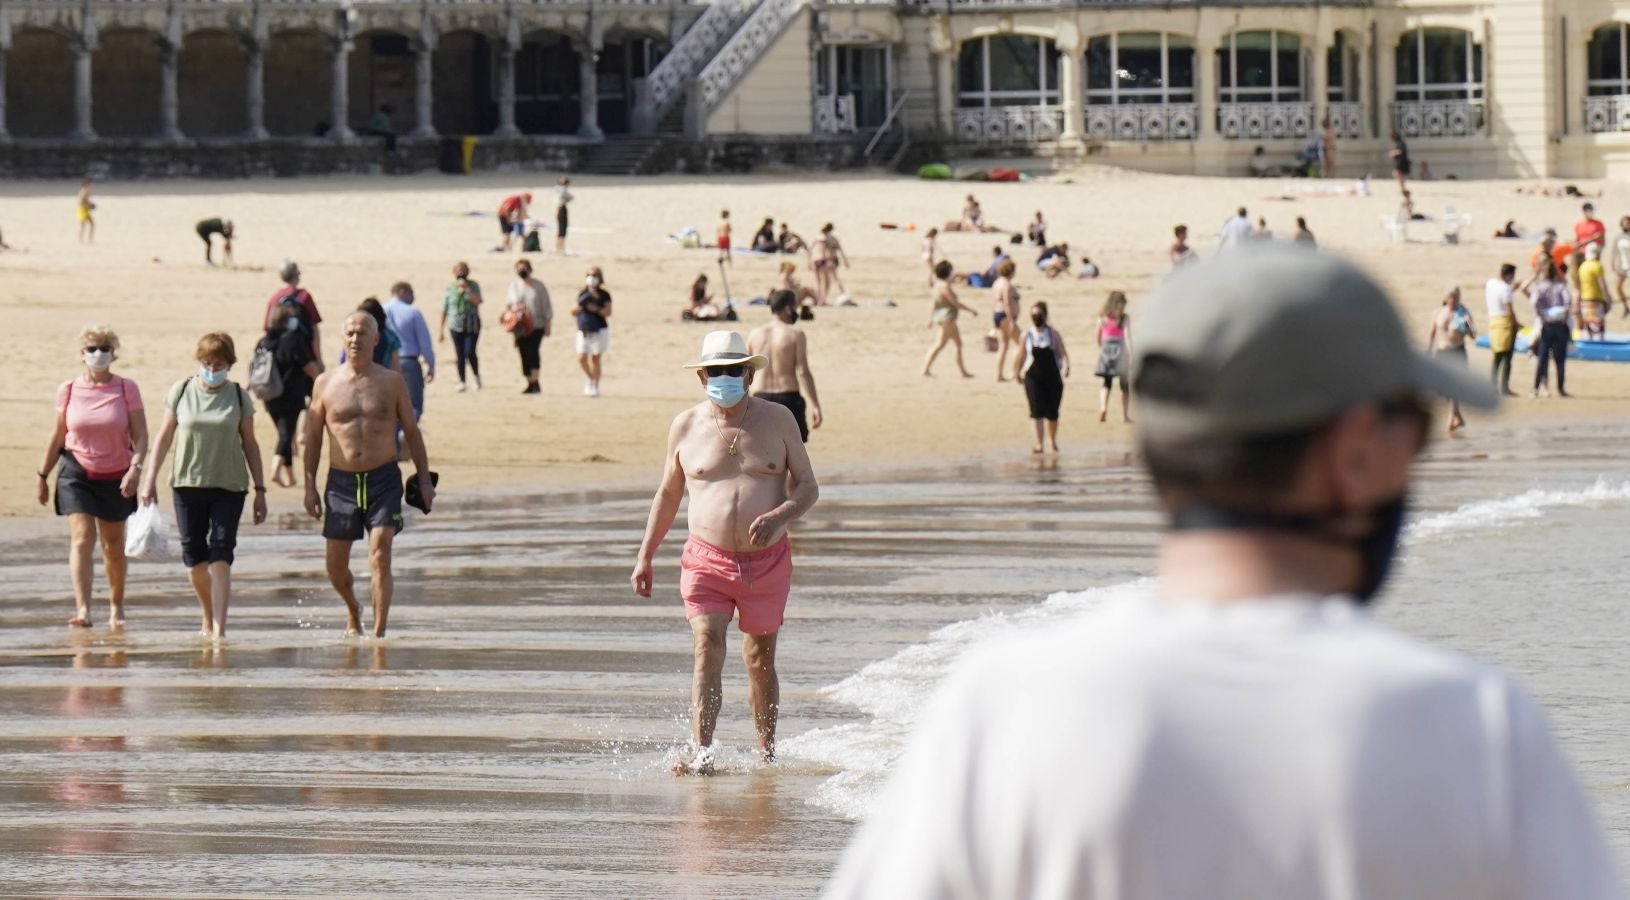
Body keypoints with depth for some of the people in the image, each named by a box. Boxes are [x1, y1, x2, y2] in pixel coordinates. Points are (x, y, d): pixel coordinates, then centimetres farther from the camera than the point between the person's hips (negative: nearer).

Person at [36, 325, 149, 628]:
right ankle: (82, 609, -24)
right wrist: (43, 475, 13)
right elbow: (58, 436, 9)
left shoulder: (126, 389, -4)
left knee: (114, 546, 13)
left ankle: (116, 606, 31)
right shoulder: (68, 390, 0)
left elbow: (140, 435, -6)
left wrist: (136, 467, -22)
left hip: (115, 478, 0)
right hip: (77, 473, 0)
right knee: (82, 538, -16)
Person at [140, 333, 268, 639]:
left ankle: (219, 629, -15)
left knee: (221, 558, -11)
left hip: (228, 487, -1)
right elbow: (165, 436, 8)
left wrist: (260, 489, 6)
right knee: (194, 557, 6)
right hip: (187, 484, 2)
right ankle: (208, 619, 27)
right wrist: (150, 479, 4)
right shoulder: (181, 391, 3)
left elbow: (250, 444, 8)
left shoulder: (239, 396, 2)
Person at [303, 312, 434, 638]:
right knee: (336, 565, 7)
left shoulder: (392, 382, 4)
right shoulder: (326, 383, 4)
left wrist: (424, 478, 5)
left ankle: (379, 633, -12)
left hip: (383, 479, -1)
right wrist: (310, 486, 3)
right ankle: (353, 611, 37)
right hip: (341, 481, 1)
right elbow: (313, 437, 8)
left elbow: (411, 431, 10)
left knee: (380, 559, -14)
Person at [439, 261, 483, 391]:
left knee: (470, 352, -13)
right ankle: (462, 382, 12)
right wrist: (441, 329, 7)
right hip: (456, 326, 1)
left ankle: (476, 375, 12)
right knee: (459, 355, 1)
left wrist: (466, 289, -23)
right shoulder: (449, 289, 3)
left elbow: (477, 301, -16)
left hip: (472, 326, -1)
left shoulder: (473, 286, 1)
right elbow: (444, 310, 7)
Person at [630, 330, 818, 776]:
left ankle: (767, 754, 25)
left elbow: (808, 488, 3)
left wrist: (778, 517, -18)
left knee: (760, 661, 11)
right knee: (707, 652, -16)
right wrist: (645, 556, 12)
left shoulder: (777, 420, 2)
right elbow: (667, 494, 15)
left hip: (767, 563, 1)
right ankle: (701, 754, -24)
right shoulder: (686, 426, 4)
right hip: (706, 560, -1)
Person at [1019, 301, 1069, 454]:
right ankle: (1038, 443, -16)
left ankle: (1052, 440, 29)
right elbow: (1023, 355, 15)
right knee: (1036, 410, -12)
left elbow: (1063, 353, -5)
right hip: (1033, 377, 0)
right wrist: (1019, 371, 23)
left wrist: (1065, 365, -24)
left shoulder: (1053, 334, 0)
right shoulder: (1027, 335, 3)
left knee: (1052, 411, 6)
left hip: (1052, 376, 0)